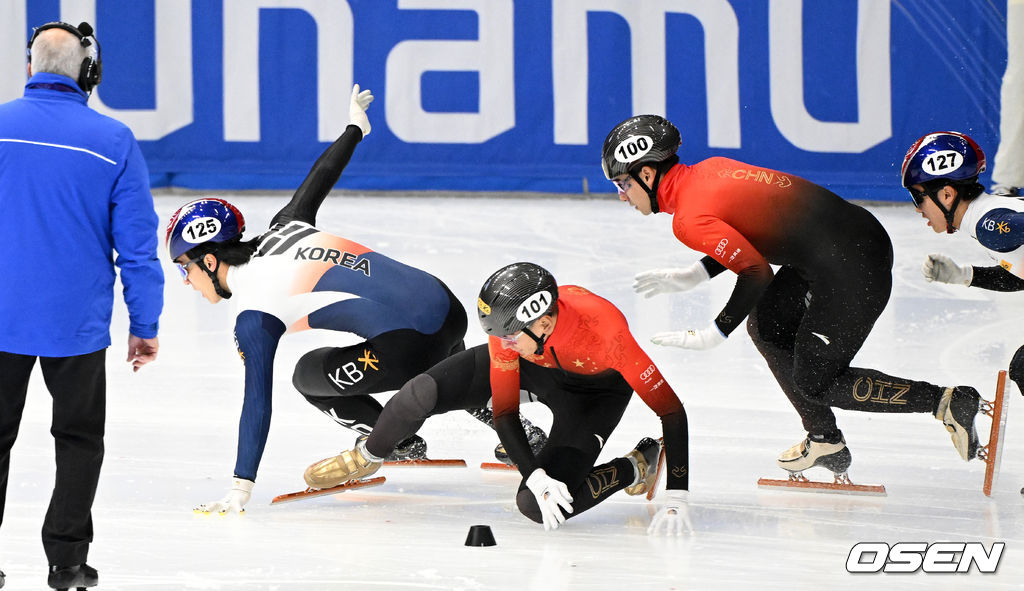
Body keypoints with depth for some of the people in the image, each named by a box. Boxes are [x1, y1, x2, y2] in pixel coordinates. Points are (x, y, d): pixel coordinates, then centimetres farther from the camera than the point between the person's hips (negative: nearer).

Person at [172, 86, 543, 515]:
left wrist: (241, 488, -8)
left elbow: (258, 401, -9)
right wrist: (355, 128, 47)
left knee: (309, 374, 16)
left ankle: (400, 443, 16)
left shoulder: (254, 316, -5)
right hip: (449, 307, 8)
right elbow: (319, 177, 28)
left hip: (406, 346, -8)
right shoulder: (284, 228, 13)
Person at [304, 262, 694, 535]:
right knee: (426, 392, -15)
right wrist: (535, 475, -34)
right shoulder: (511, 329, -32)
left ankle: (635, 467, 5)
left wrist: (676, 500, -40)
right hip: (532, 368, 3)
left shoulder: (606, 330, -44)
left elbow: (671, 408, -38)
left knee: (537, 505, -19)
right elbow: (504, 411, -20)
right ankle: (366, 458, 15)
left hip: (596, 390, -3)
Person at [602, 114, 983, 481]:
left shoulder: (690, 218, -15)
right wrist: (693, 276, 22)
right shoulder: (709, 169, 13)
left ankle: (948, 402, 3)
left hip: (853, 269, -10)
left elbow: (757, 273, -19)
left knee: (814, 383, 1)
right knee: (767, 324, 20)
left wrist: (713, 335, -10)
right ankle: (825, 440, 25)